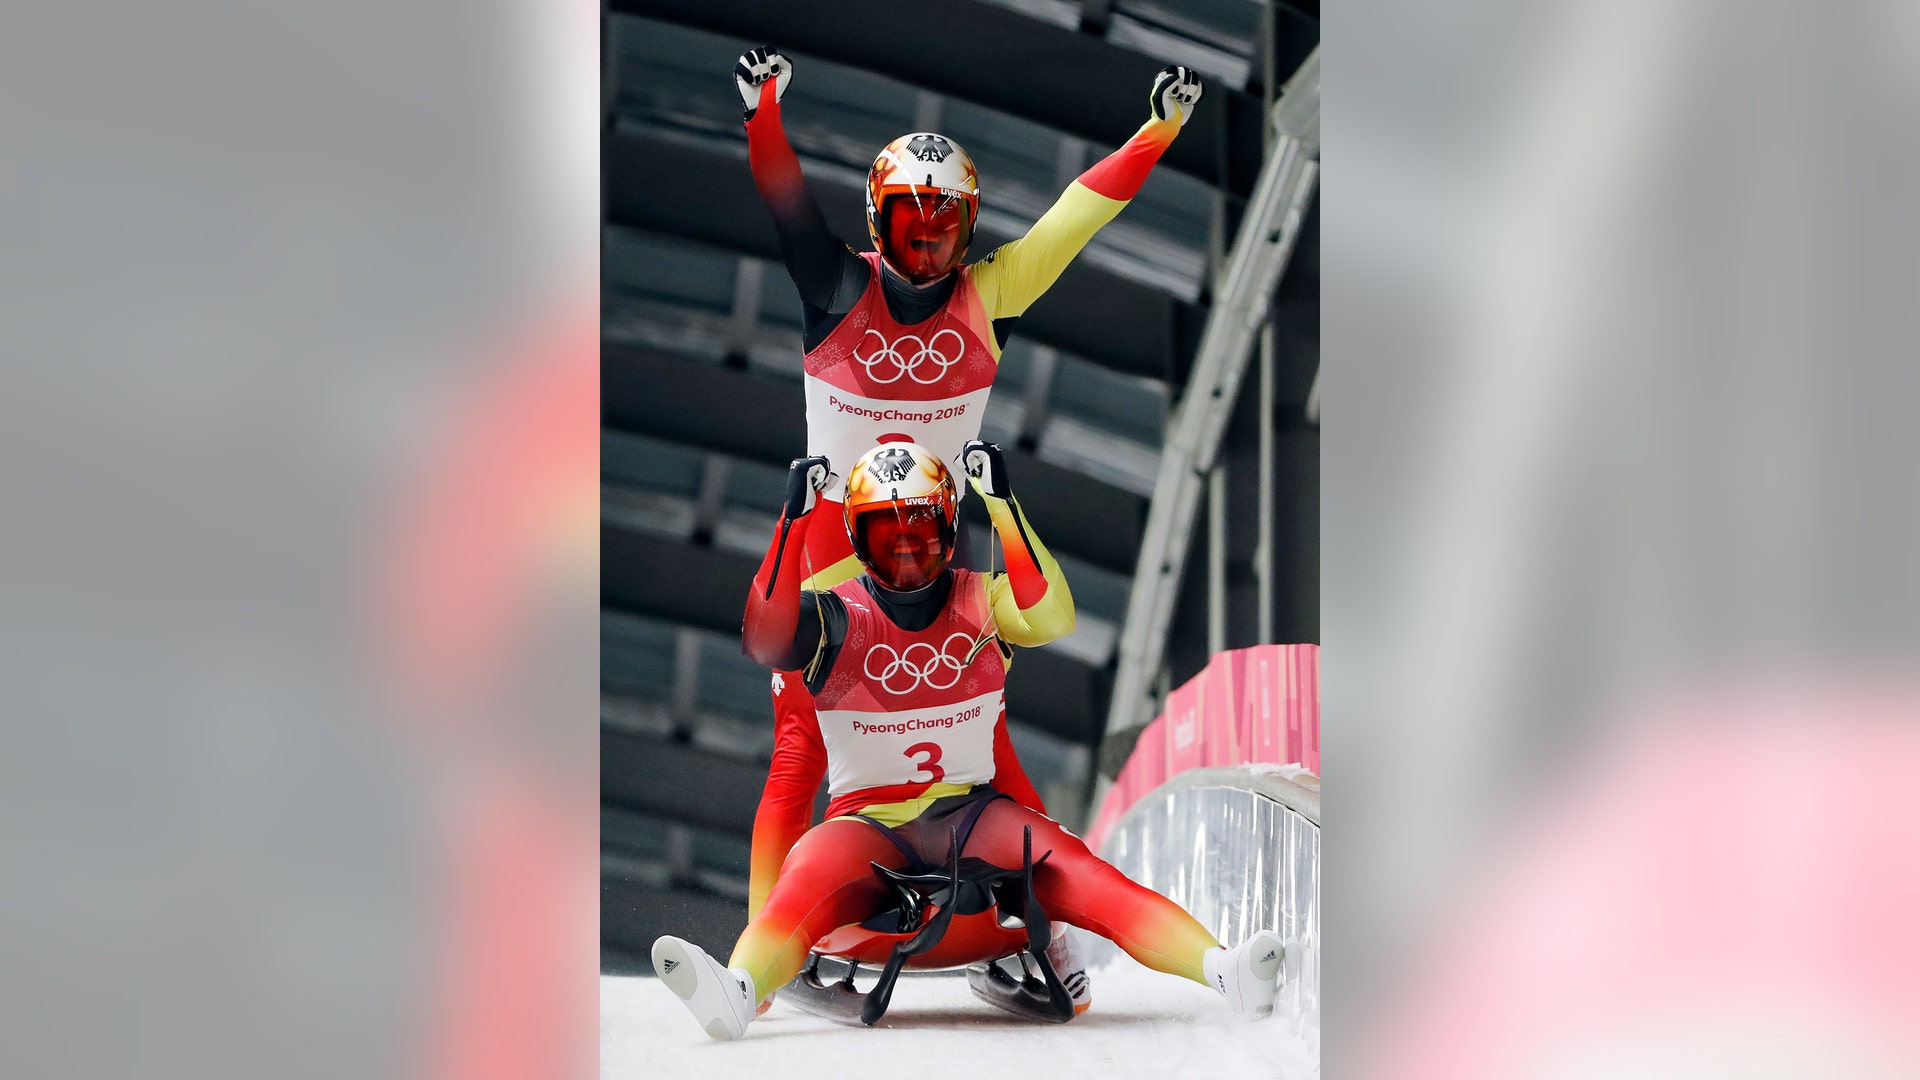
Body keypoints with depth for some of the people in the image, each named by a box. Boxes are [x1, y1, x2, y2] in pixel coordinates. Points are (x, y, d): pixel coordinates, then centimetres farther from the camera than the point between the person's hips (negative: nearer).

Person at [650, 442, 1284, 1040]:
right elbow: (766, 642, -20)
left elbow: (1051, 618, -16)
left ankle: (1223, 969, -41)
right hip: (869, 820, -1)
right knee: (807, 881, -34)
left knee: (1078, 873, -25)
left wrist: (1001, 503, -21)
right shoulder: (838, 617, 1)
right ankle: (735, 994, -62)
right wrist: (795, 520, -24)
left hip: (972, 812, 2)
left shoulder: (979, 601, 6)